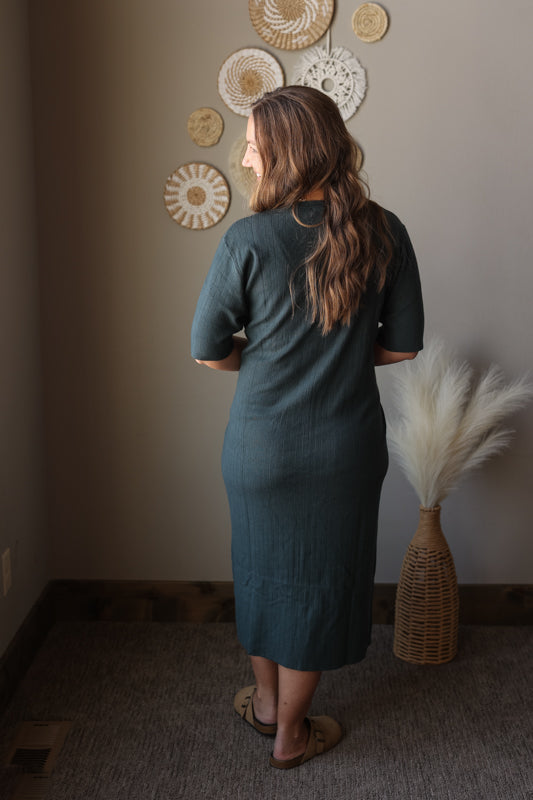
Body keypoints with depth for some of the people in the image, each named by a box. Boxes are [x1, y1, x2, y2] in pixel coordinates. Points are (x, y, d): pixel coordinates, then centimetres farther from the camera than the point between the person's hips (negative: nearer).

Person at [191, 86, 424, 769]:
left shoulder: (247, 240, -17)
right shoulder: (383, 233, -8)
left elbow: (208, 352, -9)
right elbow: (403, 346, -2)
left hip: (261, 443, -1)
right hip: (347, 447, 1)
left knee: (262, 567, 22)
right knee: (318, 579, 17)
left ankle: (266, 702, 43)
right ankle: (291, 733, 33)